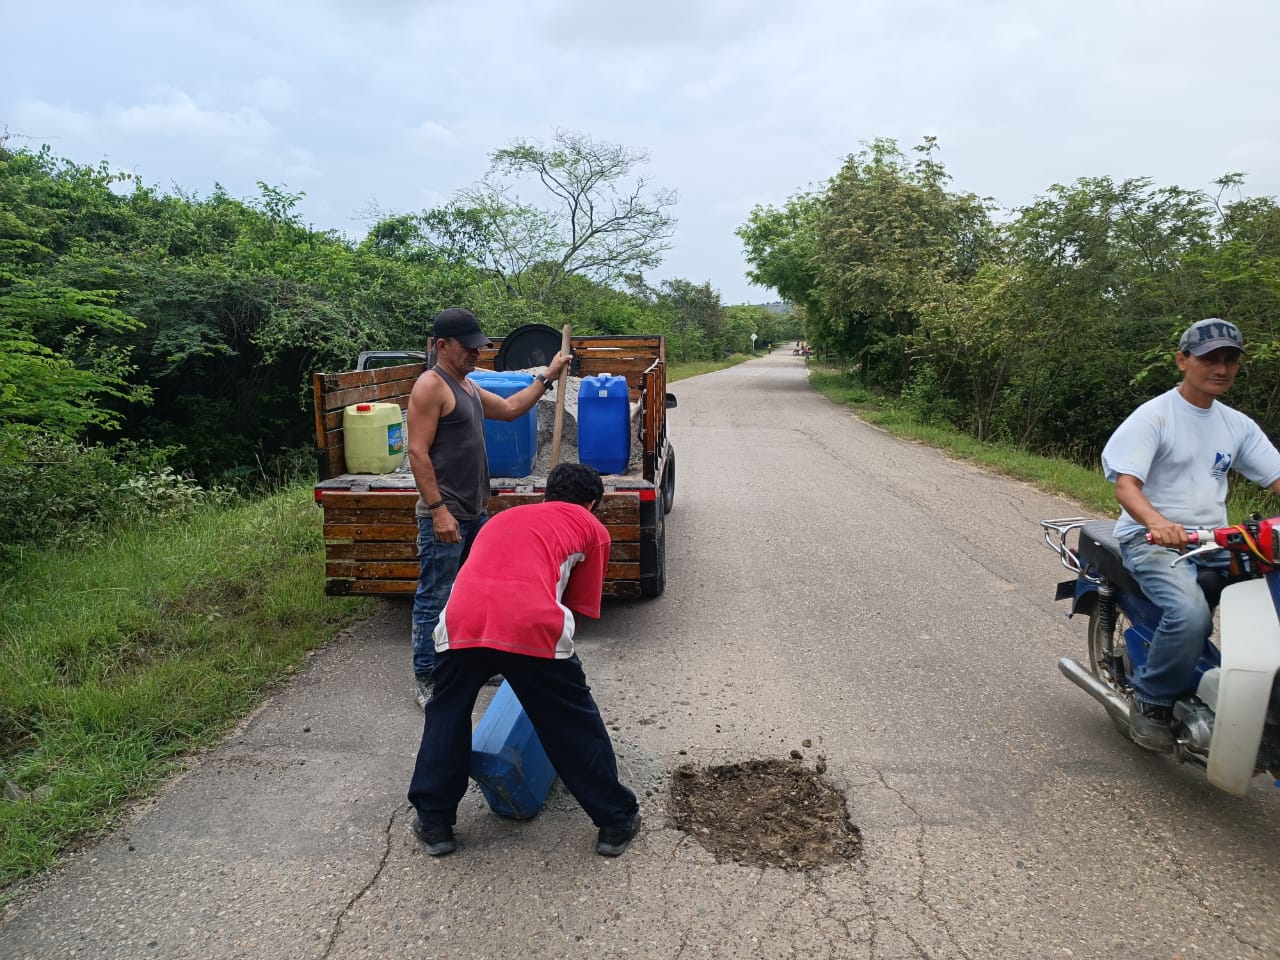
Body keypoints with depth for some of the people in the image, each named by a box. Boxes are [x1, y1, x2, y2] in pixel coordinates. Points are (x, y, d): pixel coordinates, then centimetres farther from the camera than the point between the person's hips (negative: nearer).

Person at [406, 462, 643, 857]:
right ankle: (617, 821, 30)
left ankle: (434, 823, 36)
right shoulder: (592, 528, 24)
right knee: (574, 724, 18)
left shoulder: (504, 516, 37)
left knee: (446, 716, 28)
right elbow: (580, 606, 22)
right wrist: (553, 652, 38)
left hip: (462, 619, 3)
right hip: (532, 624, -3)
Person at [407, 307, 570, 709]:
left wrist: (547, 378, 21)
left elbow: (509, 409, 28)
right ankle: (425, 680, 12)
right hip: (445, 516, -10)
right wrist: (438, 510, -22)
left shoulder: (467, 386, 15)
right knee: (434, 599, 0)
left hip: (475, 512, 10)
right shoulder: (430, 386, -14)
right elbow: (418, 453, -19)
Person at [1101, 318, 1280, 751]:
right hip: (1151, 538, -6)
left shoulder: (1237, 424, 13)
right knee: (1190, 613, -31)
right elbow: (1125, 484, -18)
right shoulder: (1153, 416, -6)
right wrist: (1157, 522, -39)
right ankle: (1151, 702, -8)